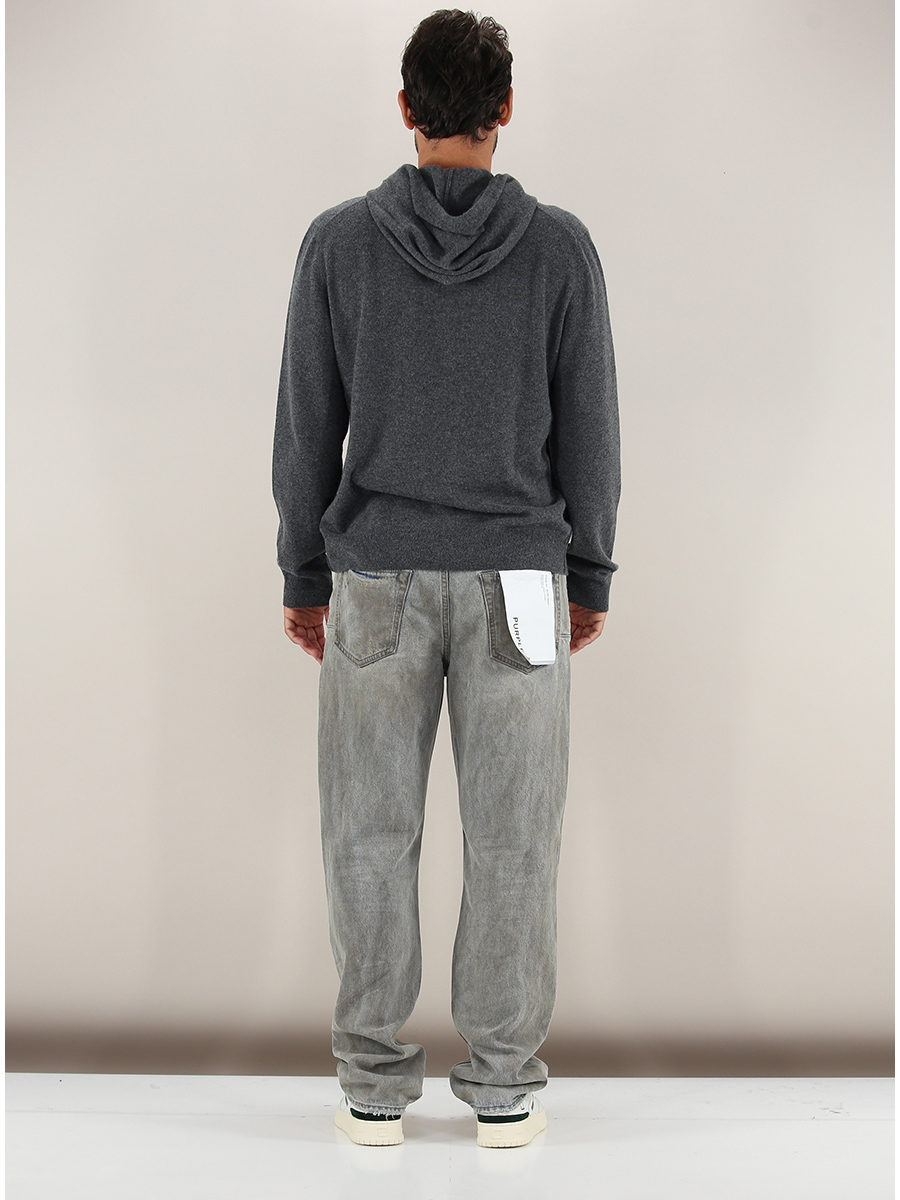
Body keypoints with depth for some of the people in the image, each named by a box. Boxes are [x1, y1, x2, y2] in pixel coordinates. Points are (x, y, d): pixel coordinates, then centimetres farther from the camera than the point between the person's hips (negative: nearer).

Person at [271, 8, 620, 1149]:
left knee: (372, 832, 8)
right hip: (515, 575, 0)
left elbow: (306, 428, -1)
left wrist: (302, 576, 8)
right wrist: (591, 576, 9)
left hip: (376, 575, 0)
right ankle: (503, 1085, 13)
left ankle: (374, 1083, 14)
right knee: (510, 833, 7)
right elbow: (586, 429, -1)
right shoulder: (560, 245, -4)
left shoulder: (338, 241, -3)